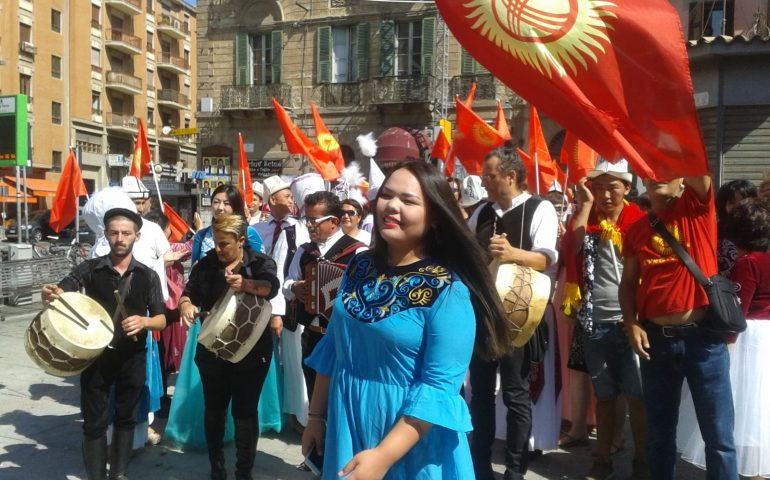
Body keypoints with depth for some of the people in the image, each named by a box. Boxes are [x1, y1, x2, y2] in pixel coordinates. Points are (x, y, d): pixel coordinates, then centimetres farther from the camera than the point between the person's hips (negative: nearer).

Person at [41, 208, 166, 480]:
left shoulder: (148, 276, -2)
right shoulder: (90, 269, -3)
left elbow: (161, 320, -1)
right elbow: (60, 292, -12)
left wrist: (143, 321, -23)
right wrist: (50, 294, -36)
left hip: (132, 357, 1)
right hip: (96, 355, -1)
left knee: (126, 418, 14)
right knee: (94, 422, 6)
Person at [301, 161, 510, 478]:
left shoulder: (447, 290, -19)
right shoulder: (359, 267, -2)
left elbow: (439, 387, -22)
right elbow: (332, 346, 8)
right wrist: (316, 415, 10)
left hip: (412, 444, -5)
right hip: (346, 426, 6)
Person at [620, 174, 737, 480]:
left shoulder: (697, 206, 1)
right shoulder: (637, 229, 9)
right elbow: (628, 282, 10)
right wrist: (631, 324, -2)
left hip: (703, 335, -3)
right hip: (655, 338, 3)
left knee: (719, 435, 4)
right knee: (659, 432, 14)